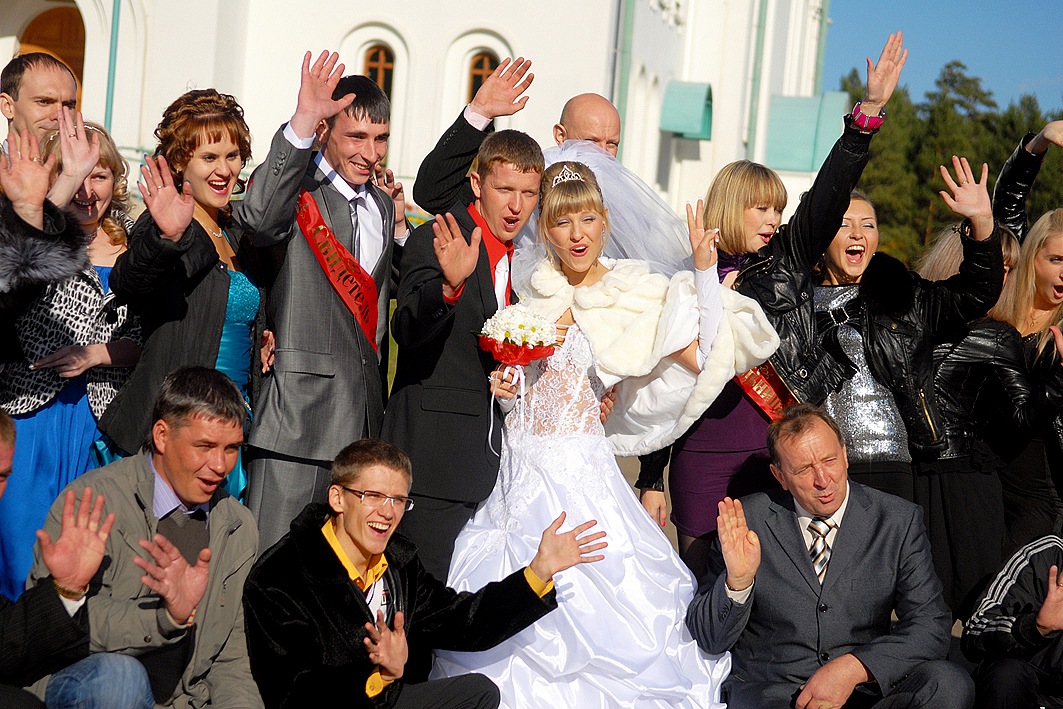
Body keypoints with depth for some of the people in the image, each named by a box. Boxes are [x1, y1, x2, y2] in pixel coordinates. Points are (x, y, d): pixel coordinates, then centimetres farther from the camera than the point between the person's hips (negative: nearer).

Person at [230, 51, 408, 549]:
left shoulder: (382, 203, 16)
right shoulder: (297, 191, -6)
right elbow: (257, 218, -31)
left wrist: (397, 225, 11)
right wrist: (301, 122, -36)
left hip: (365, 416, 7)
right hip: (299, 414, -7)